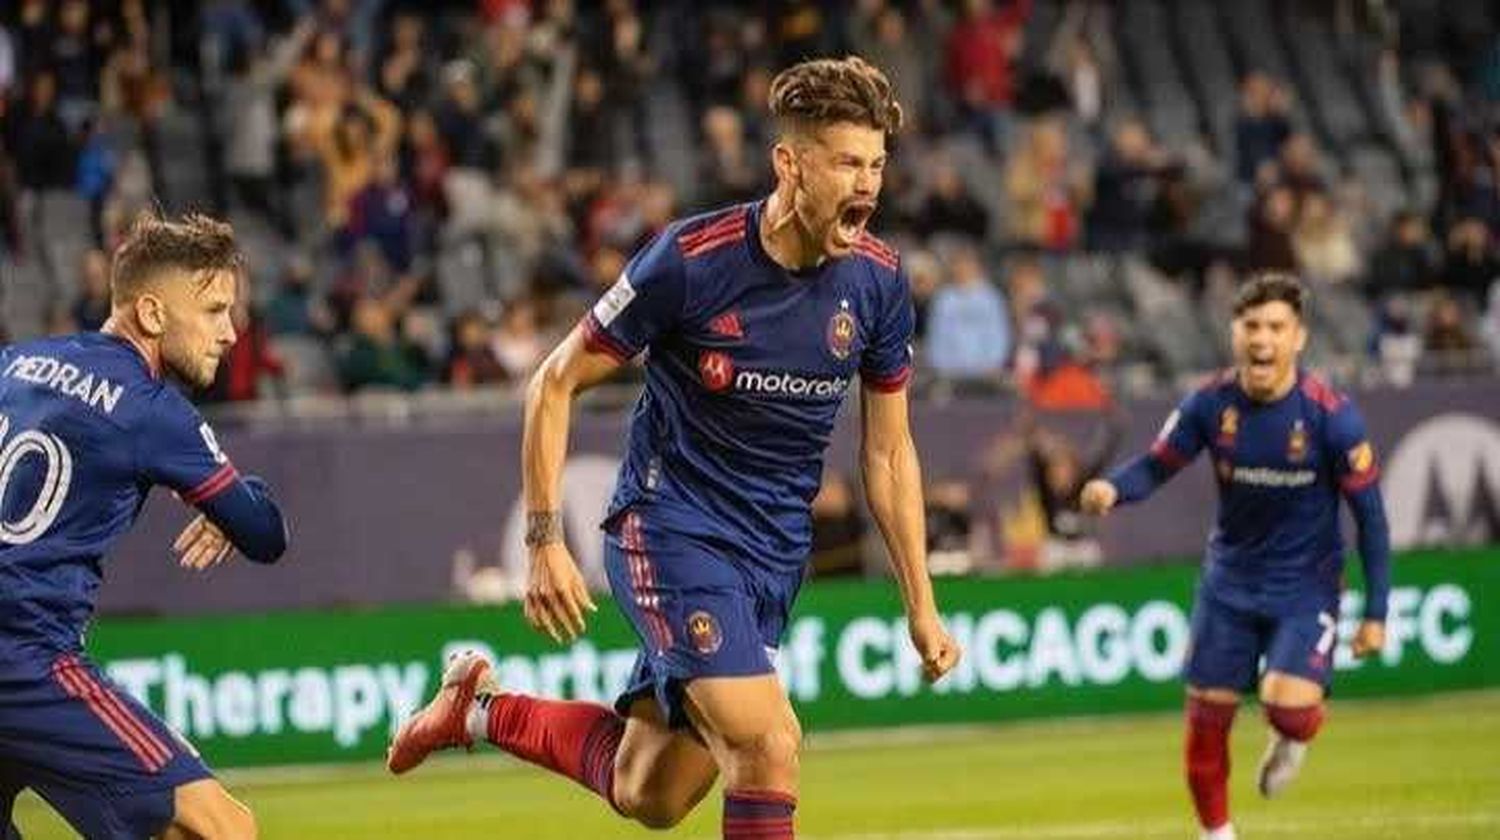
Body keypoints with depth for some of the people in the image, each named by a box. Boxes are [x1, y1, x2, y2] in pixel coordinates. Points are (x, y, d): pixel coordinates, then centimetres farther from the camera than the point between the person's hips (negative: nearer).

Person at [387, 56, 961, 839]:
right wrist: (545, 543, -12)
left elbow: (889, 451, 8)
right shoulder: (690, 260, -18)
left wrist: (920, 604, 6)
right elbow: (555, 384, -7)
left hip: (775, 554, 6)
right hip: (671, 531, -6)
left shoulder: (878, 280, -4)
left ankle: (480, 709, 34)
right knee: (767, 744, -23)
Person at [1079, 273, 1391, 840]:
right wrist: (1113, 488, -26)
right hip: (1230, 583, 3)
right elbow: (1156, 465, -2)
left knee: (1289, 707, -23)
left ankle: (1292, 737, 16)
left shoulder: (1332, 415, -18)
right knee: (1206, 720, 3)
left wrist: (1375, 613, -11)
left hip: (1306, 587, -3)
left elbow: (1370, 515, -11)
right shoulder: (1211, 404, -10)